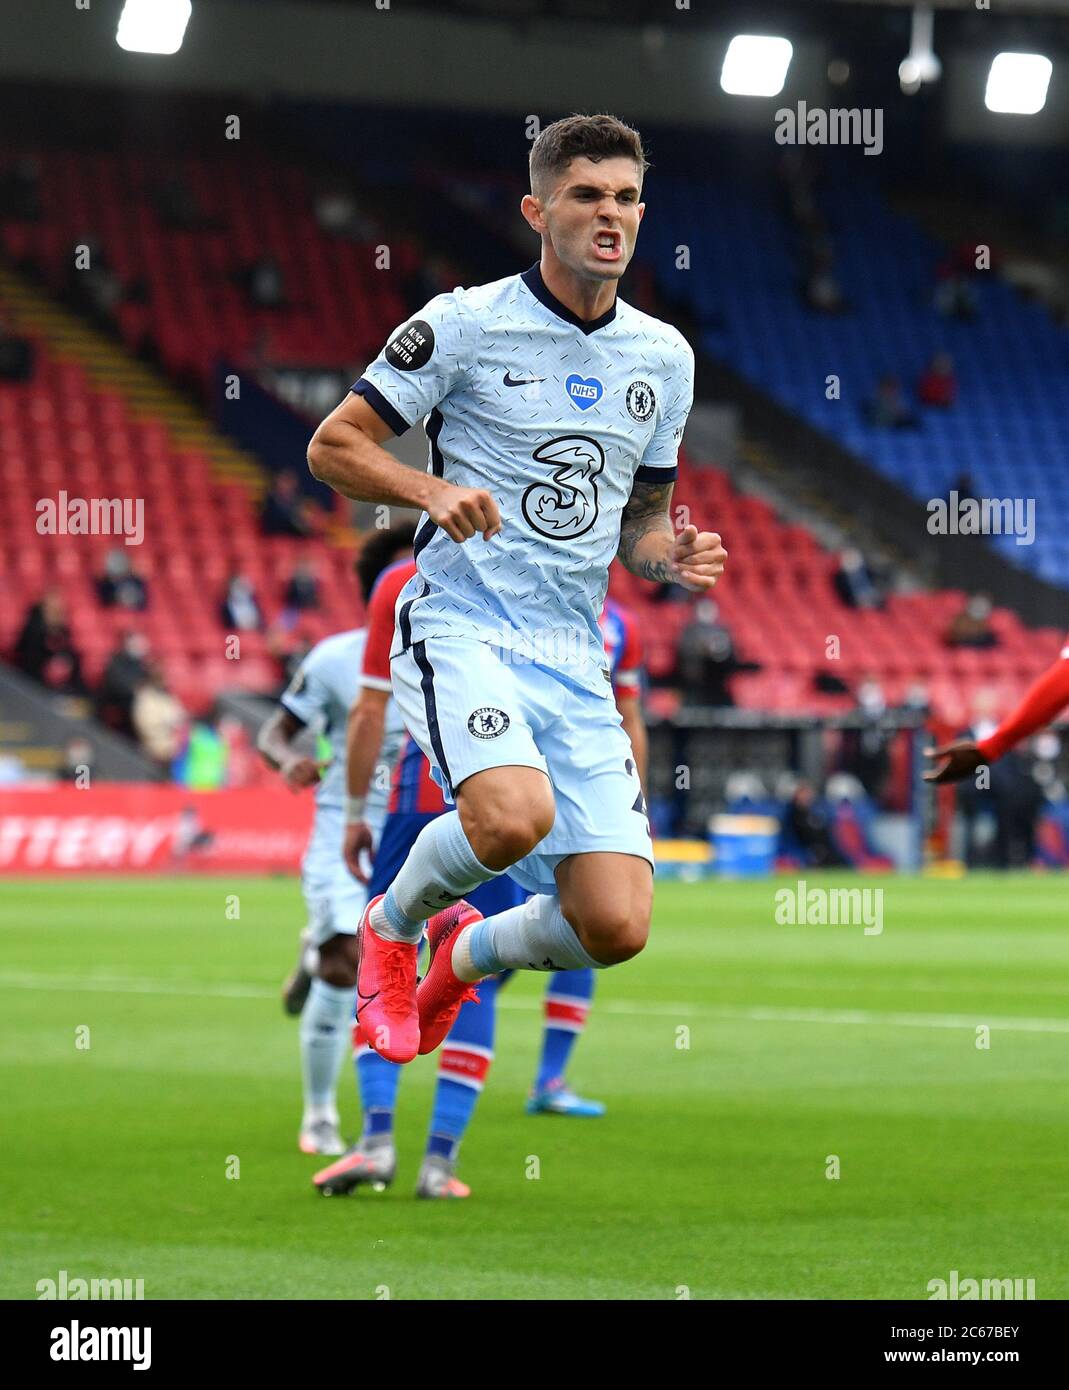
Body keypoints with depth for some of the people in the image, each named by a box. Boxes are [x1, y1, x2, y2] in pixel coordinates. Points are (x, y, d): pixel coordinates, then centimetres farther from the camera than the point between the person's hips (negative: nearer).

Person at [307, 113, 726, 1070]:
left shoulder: (665, 358, 13)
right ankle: (391, 921, 1)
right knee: (515, 813, -34)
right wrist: (433, 490, -18)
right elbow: (333, 445, -1)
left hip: (576, 661, 5)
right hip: (460, 625, -5)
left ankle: (470, 952, 26)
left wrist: (673, 559, 0)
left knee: (616, 928, -9)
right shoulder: (465, 324, -3)